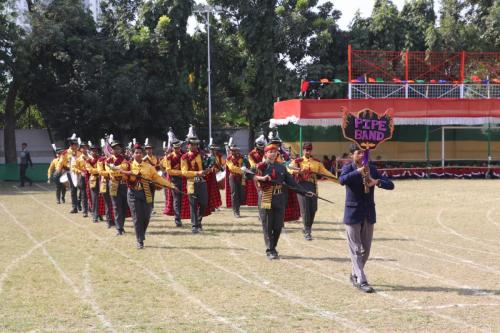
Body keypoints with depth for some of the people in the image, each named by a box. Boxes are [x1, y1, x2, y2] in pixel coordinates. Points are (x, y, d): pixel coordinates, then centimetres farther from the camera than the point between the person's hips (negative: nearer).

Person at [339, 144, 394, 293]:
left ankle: (355, 275, 28)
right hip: (353, 213, -4)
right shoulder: (348, 168, -5)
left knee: (366, 249, 11)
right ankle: (361, 281, -2)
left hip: (369, 213, 4)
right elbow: (342, 180, -28)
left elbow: (390, 185, -1)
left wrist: (377, 182, -19)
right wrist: (358, 171, -35)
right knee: (356, 249, -3)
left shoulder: (372, 169, 6)